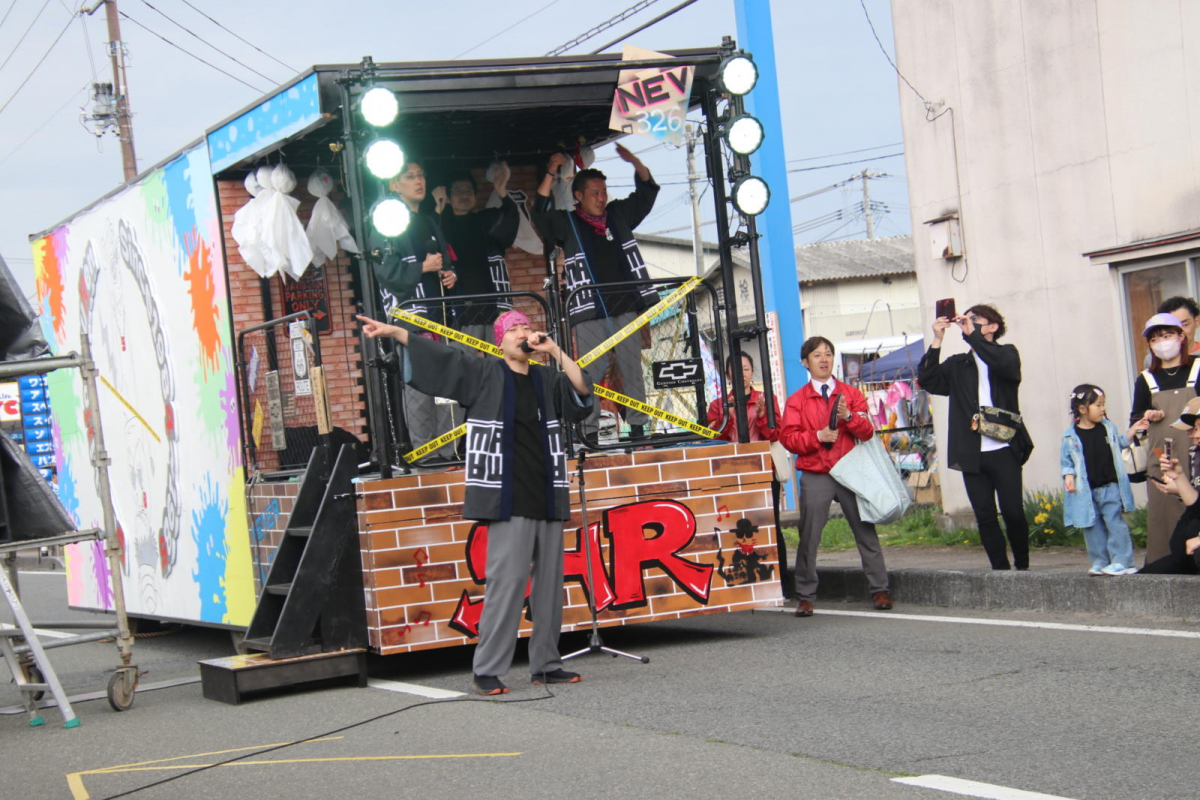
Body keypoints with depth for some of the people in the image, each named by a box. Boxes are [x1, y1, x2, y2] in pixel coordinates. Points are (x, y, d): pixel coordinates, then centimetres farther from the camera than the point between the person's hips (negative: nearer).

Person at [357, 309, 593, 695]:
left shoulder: (546, 379, 14)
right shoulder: (484, 374, 4)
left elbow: (582, 392, 3)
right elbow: (437, 355, 3)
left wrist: (555, 351, -3)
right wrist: (393, 330, -3)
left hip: (548, 499, 5)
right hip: (509, 500, -5)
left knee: (550, 583, 6)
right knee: (506, 582, -10)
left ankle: (545, 664, 14)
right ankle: (488, 670, -6)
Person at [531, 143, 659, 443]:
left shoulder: (619, 215, 15)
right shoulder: (567, 224, 4)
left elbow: (646, 192, 22)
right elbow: (541, 212, -11)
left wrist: (635, 163, 5)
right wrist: (550, 173, -17)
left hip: (625, 306, 4)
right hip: (589, 312, -4)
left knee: (631, 368, 5)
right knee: (591, 372, -6)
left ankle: (638, 425, 8)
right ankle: (589, 430, -4)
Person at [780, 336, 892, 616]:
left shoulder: (852, 394, 9)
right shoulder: (797, 400, 6)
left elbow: (867, 432, 0)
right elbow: (788, 437, -2)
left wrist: (849, 417, -18)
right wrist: (817, 437, -16)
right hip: (815, 476, -1)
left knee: (865, 530, 1)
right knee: (809, 537, -1)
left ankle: (879, 590, 9)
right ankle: (805, 597, 6)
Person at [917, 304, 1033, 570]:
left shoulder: (1007, 353, 8)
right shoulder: (957, 365, 16)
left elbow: (1005, 365, -16)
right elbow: (927, 380, 2)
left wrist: (973, 334, -14)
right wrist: (937, 341, -4)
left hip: (1004, 450, -3)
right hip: (971, 454, 3)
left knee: (1013, 513, -4)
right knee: (985, 517, 1)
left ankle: (1022, 568, 13)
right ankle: (1001, 572, 7)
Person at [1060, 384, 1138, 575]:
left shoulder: (1108, 428, 5)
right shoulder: (1070, 436, -3)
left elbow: (1120, 444, 22)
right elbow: (1067, 461, 2)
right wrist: (1068, 476, -13)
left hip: (1110, 487, 0)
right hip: (1086, 491, 0)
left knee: (1115, 523, -6)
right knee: (1093, 527, 5)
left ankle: (1121, 561, -4)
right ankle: (1100, 562, 15)